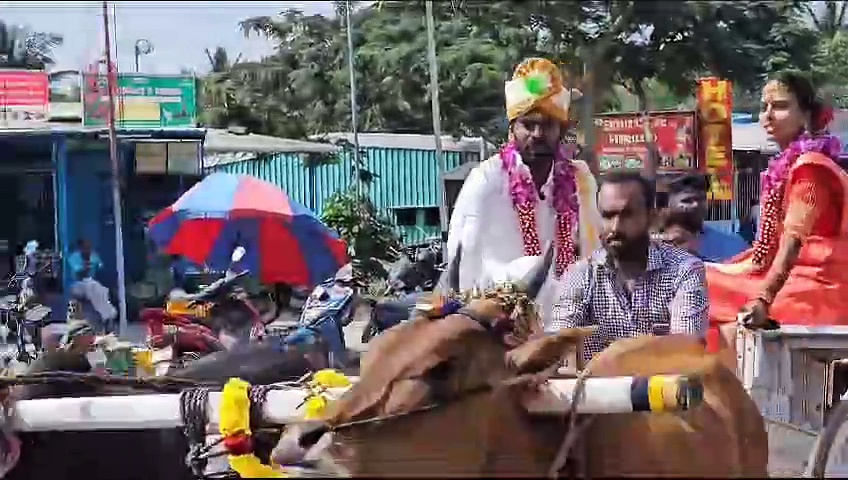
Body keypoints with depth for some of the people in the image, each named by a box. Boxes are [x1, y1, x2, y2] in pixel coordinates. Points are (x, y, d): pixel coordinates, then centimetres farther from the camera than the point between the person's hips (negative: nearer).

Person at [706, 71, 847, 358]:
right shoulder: (788, 165, 15)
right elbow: (771, 245, 16)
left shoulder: (810, 166, -13)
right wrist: (712, 273, 15)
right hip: (795, 279, 9)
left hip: (818, 287, -9)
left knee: (729, 332, -20)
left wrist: (764, 300, -33)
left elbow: (794, 241, -24)